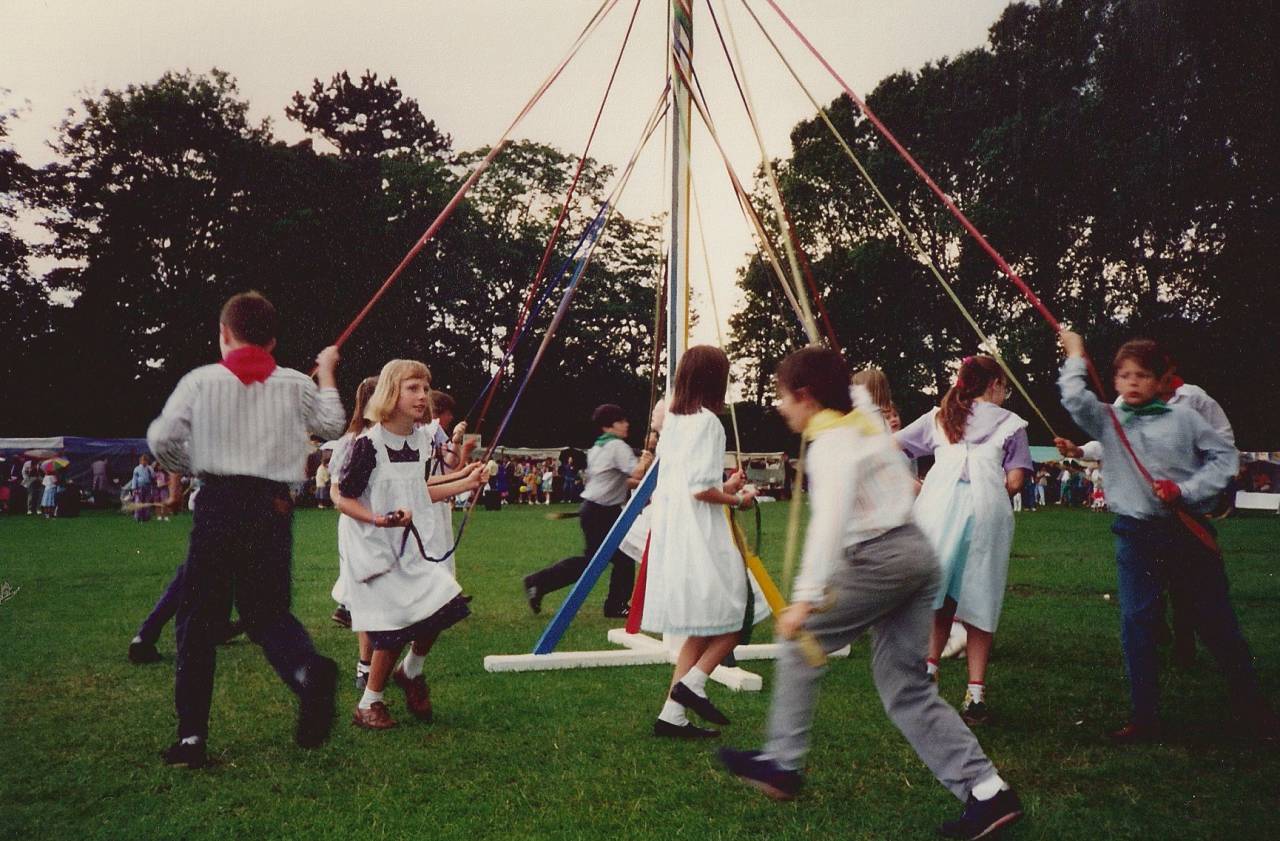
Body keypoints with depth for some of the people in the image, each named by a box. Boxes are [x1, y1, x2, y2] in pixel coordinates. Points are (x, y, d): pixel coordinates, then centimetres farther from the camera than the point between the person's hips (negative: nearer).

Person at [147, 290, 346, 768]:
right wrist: (327, 374, 33)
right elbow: (331, 426, 21)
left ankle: (191, 735, 9)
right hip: (273, 508, 2)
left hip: (218, 504, -2)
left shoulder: (200, 381, 0)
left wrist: (194, 466, 17)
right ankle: (308, 669, -21)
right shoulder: (296, 385, 6)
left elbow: (162, 439, -3)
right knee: (267, 611, 12)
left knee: (198, 619, 9)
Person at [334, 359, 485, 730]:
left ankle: (411, 672, 26)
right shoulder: (368, 443, -17)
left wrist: (466, 482, 14)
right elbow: (342, 498, -12)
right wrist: (377, 519, -28)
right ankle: (368, 705, 16)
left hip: (411, 544, 7)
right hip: (375, 548, -7)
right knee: (395, 628, -6)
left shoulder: (422, 439, 5)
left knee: (442, 602, -3)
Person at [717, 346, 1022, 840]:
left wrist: (807, 598, -32)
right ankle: (986, 790, 4)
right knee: (903, 684, 8)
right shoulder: (865, 421, 13)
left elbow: (829, 519, -26)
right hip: (916, 554, 9)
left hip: (879, 558, -9)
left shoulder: (831, 443, -13)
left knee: (802, 640, 5)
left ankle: (783, 763, 12)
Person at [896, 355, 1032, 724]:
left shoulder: (939, 416, 20)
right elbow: (1015, 482, 5)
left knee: (939, 595, 11)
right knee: (979, 601, 4)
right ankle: (975, 694, 6)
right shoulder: (1010, 422, 14)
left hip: (938, 502, 2)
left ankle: (928, 668, -4)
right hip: (986, 508, -2)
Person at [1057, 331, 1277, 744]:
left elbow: (1225, 455, 2)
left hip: (1188, 530, -1)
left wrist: (1187, 490, -10)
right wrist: (1075, 353, -2)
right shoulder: (1108, 421, 4)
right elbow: (1074, 398, -11)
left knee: (1217, 621, 9)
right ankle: (1144, 718, 10)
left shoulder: (1183, 418, 1)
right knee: (1136, 624, 0)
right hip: (1136, 535, 1)